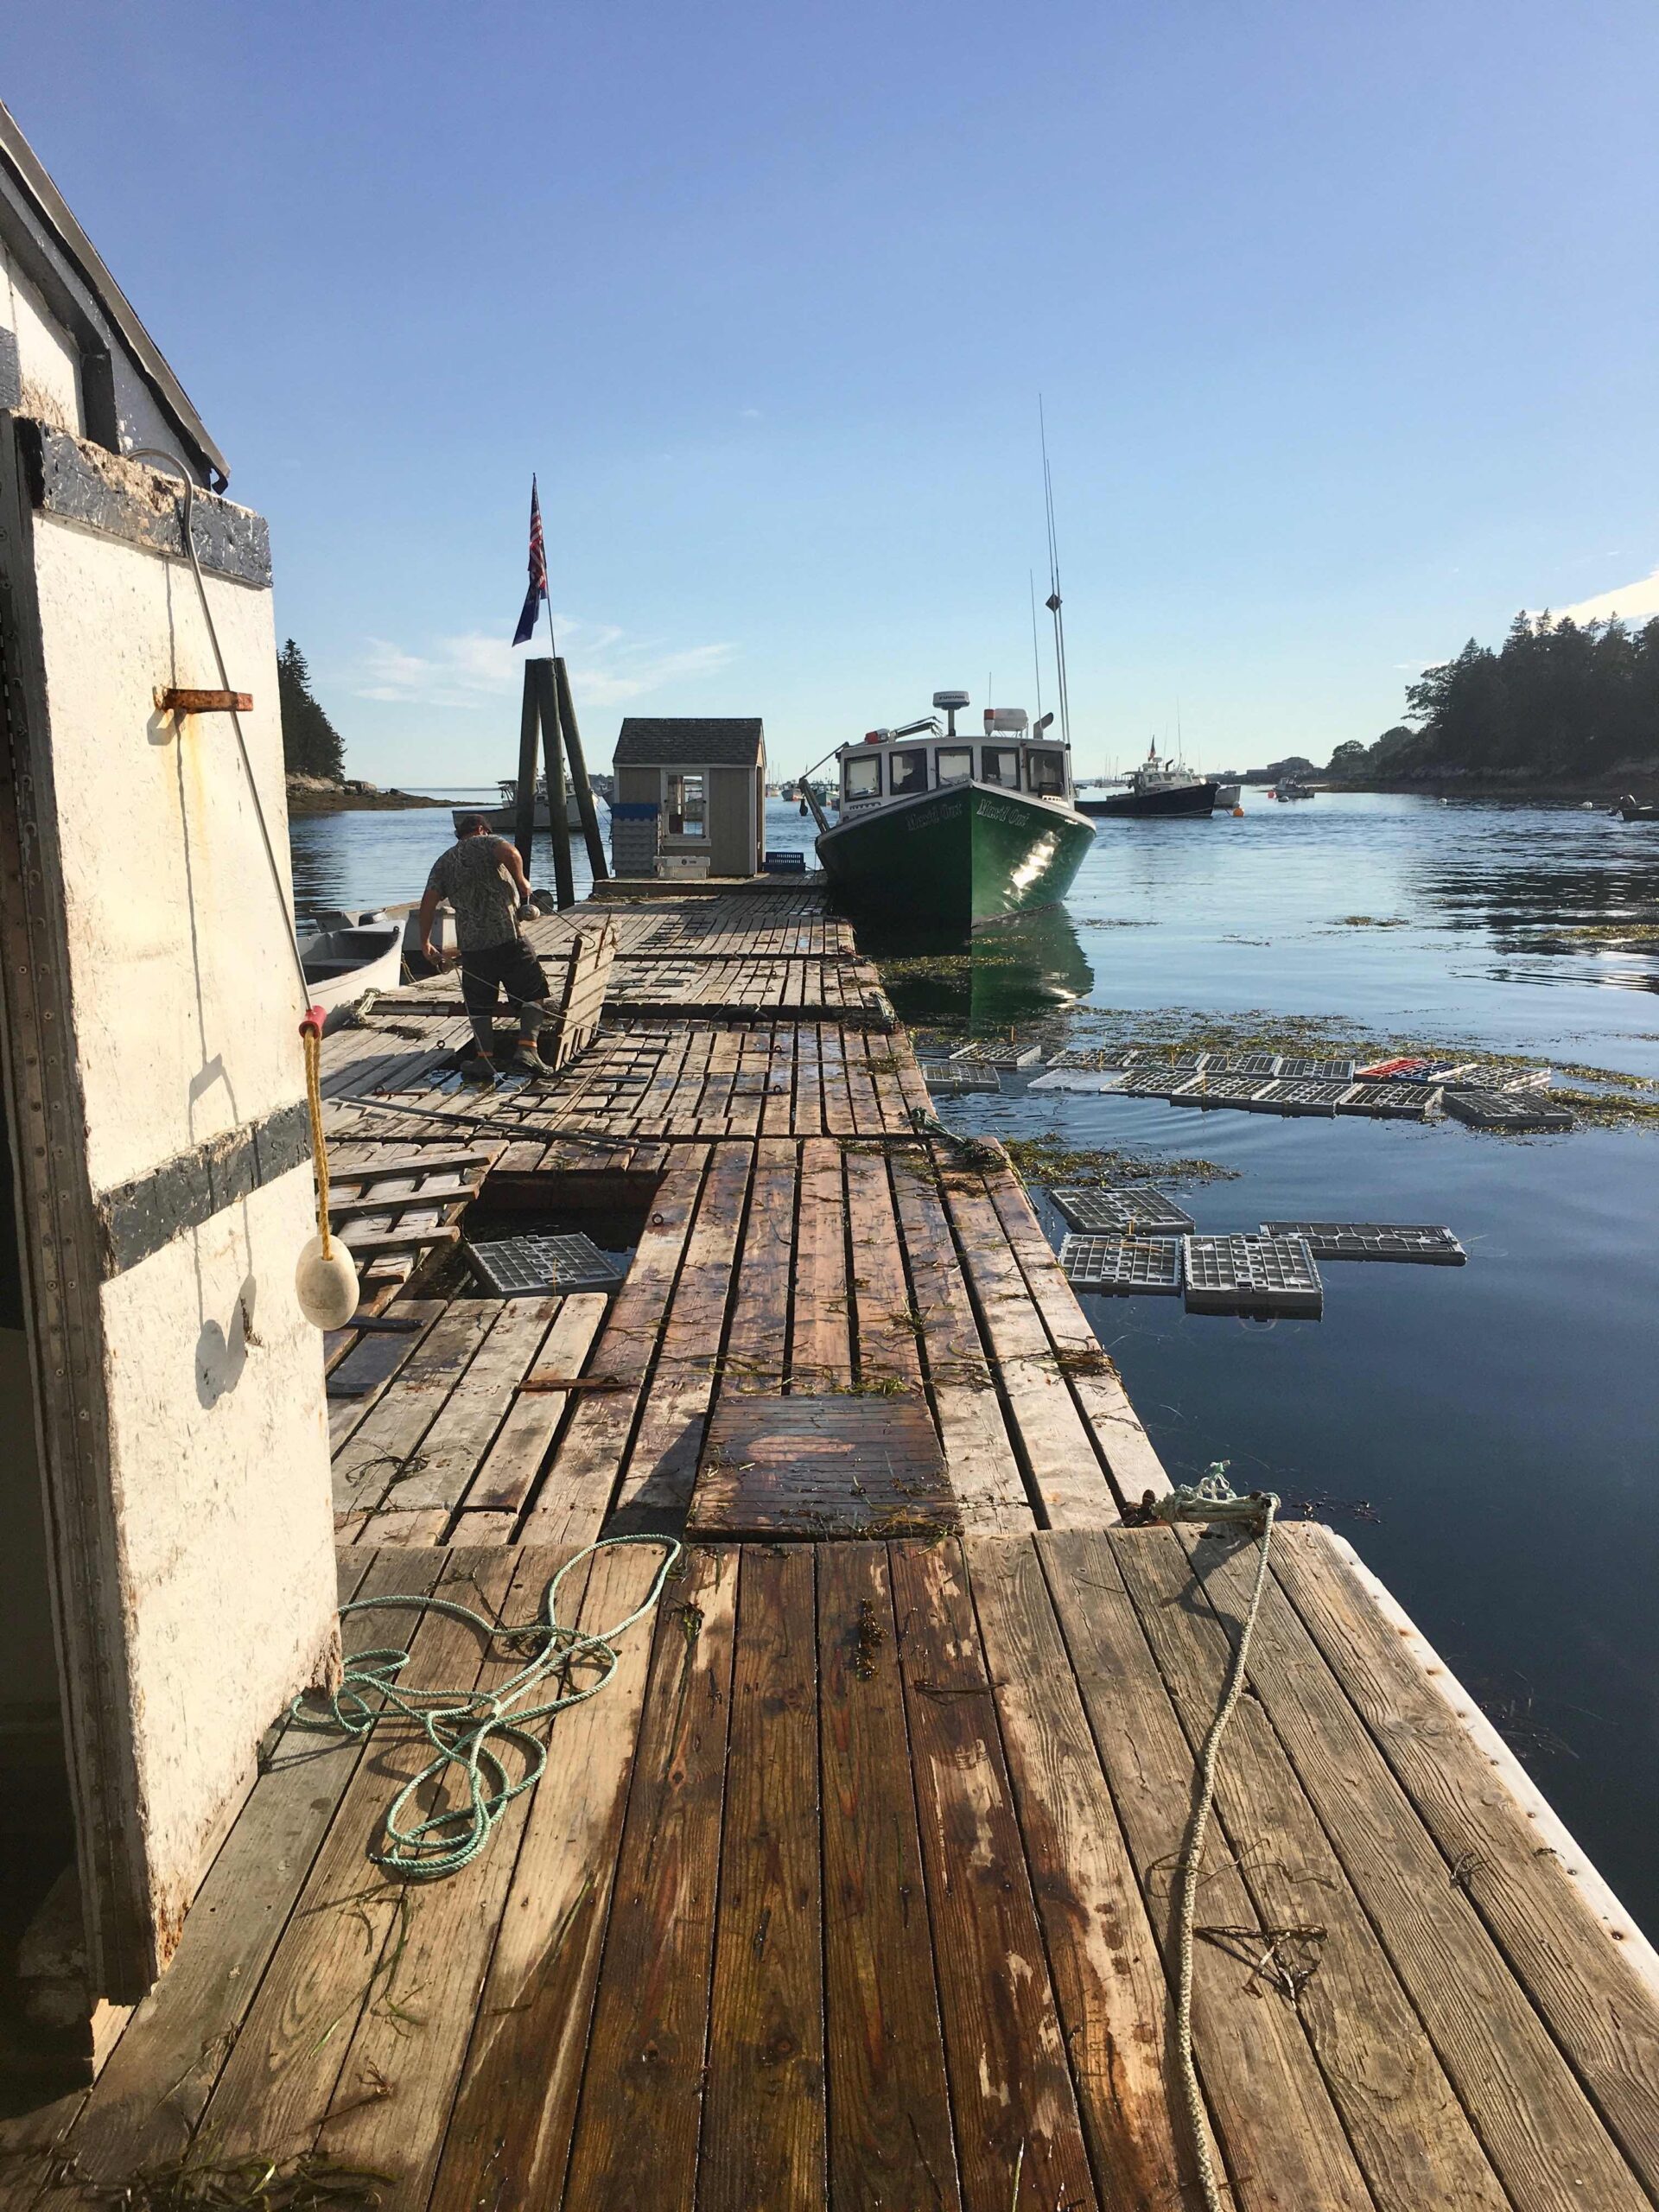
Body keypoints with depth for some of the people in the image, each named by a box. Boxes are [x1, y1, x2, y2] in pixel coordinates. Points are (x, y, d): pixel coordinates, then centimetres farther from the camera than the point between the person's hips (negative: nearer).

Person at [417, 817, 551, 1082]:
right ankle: (526, 1049, -11)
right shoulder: (485, 843, 8)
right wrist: (521, 882, -2)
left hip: (470, 944, 4)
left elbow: (429, 900, 9)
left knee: (479, 1005, 13)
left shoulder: (443, 862, 19)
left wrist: (425, 941, 15)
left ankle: (484, 1057, 0)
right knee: (533, 994, 4)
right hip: (507, 935, -4)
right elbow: (509, 853, -16)